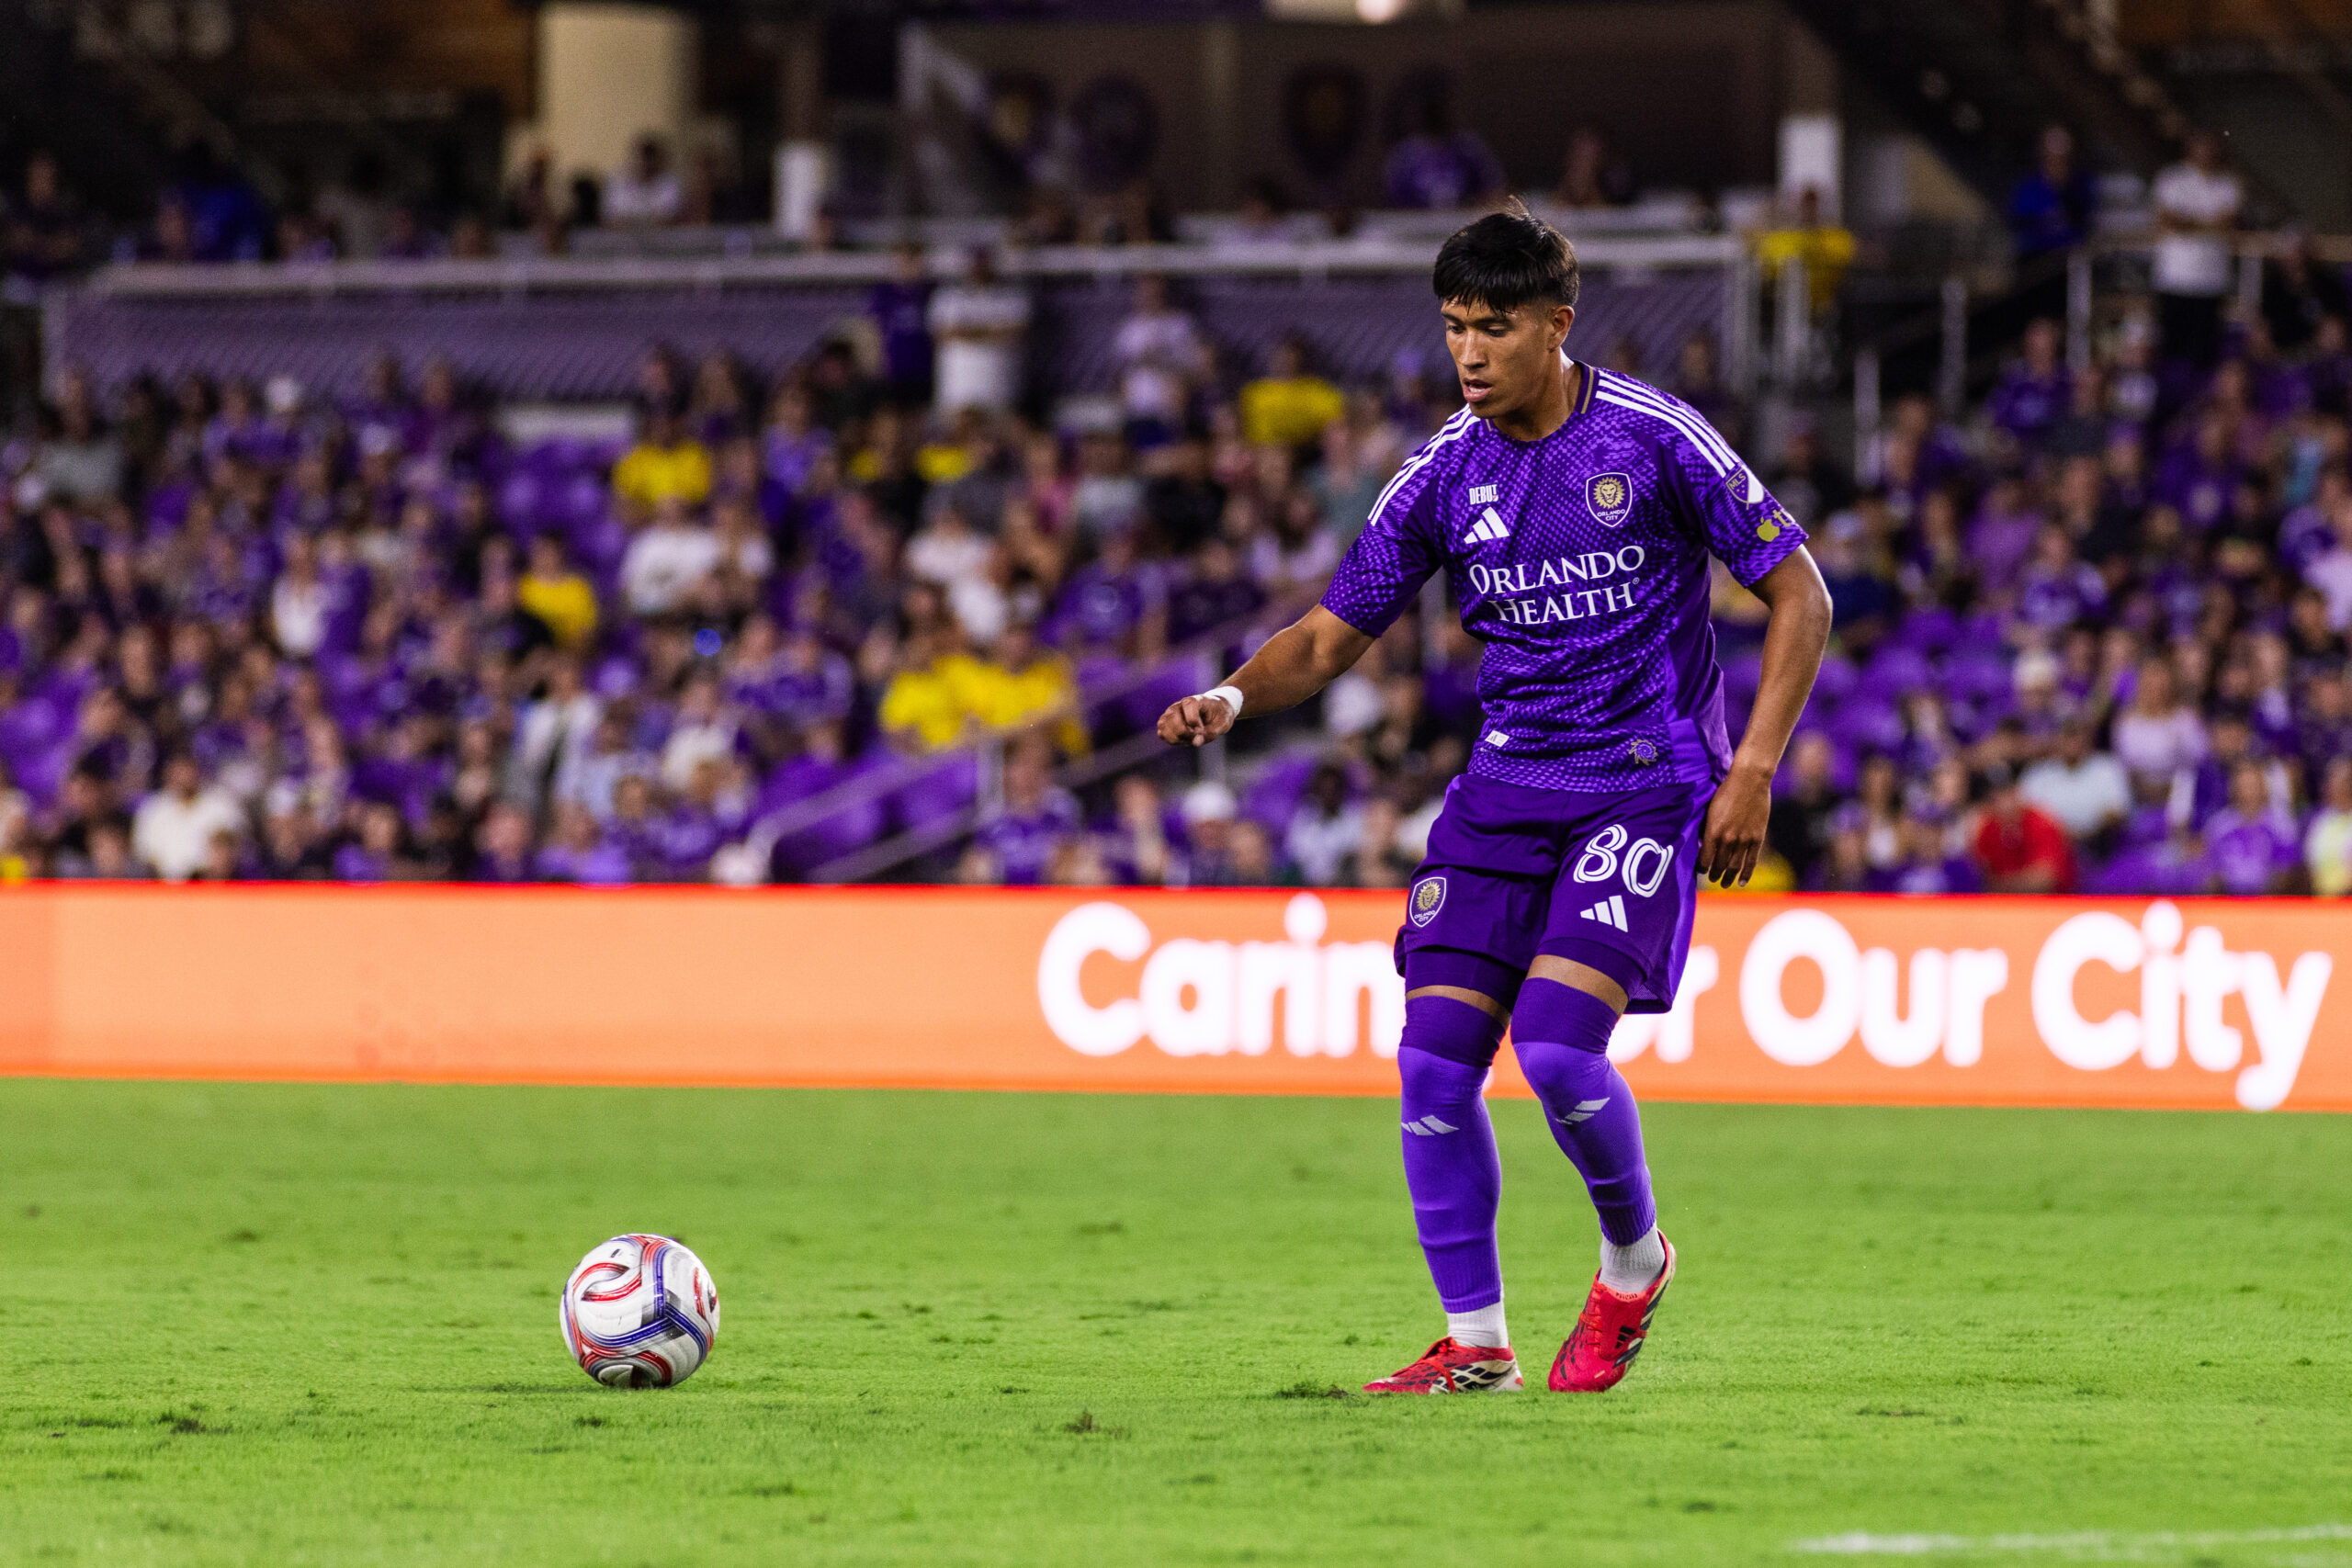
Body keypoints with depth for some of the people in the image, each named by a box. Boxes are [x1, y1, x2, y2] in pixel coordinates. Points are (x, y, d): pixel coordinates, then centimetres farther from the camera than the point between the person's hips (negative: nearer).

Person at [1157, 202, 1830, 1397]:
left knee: (1556, 1046, -21)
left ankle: (1634, 1261, 8)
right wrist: (1232, 698, -14)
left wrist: (1753, 769, -9)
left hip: (1646, 782, -5)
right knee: (1435, 1059, -8)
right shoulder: (1445, 472, 3)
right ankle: (1474, 1343, 5)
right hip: (1507, 788, 5)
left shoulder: (1654, 438, -9)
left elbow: (1798, 595, -2)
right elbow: (1332, 635, 7)